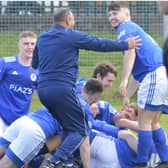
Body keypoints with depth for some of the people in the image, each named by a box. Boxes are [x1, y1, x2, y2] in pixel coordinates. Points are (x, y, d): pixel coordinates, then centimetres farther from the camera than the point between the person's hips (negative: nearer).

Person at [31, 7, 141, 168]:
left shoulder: (41, 38, 17)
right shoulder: (72, 36, -3)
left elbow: (34, 64, 31)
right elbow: (100, 44, 4)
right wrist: (126, 45, 15)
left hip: (43, 89, 7)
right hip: (63, 88, -7)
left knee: (68, 128, 21)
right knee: (79, 130, -3)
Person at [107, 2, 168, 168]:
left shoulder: (125, 28, 2)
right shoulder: (135, 30, 31)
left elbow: (130, 53, -18)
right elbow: (138, 74, 31)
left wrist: (124, 81, -26)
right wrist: (127, 96, 31)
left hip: (154, 75, -9)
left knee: (144, 122, -4)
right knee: (153, 123, 17)